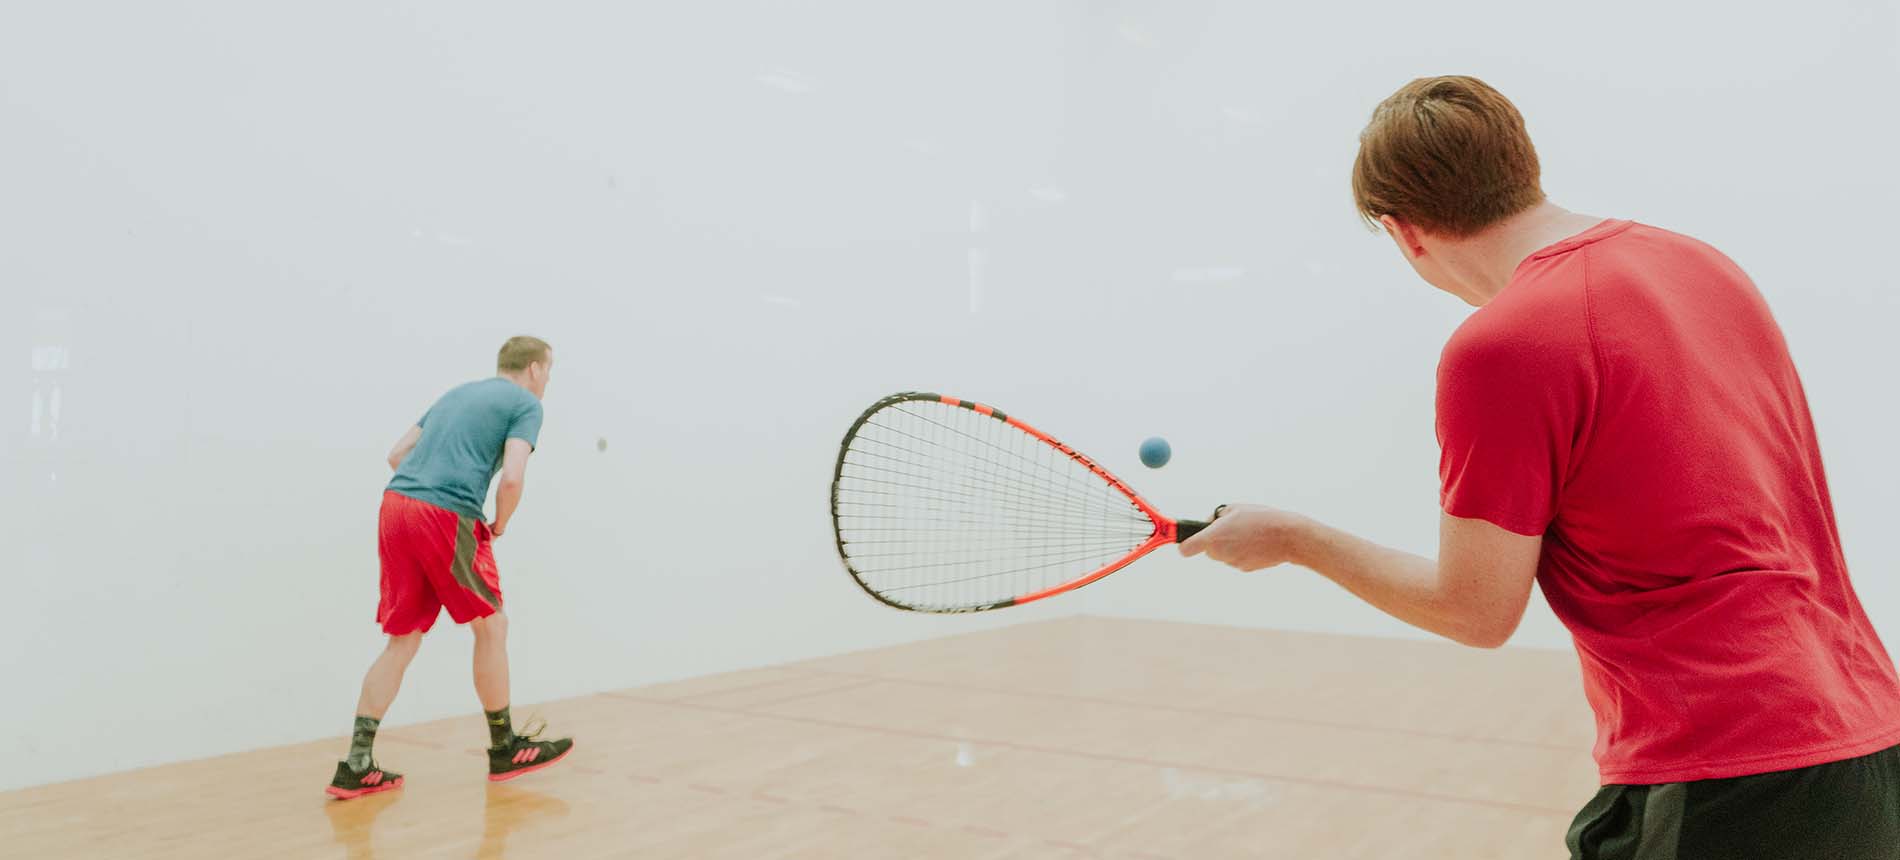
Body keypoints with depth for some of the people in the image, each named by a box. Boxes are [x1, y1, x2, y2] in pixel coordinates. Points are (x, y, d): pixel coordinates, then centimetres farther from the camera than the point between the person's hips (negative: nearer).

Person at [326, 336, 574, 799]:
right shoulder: (525, 404, 3)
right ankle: (505, 749, 20)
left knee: (403, 640, 12)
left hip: (395, 503, 7)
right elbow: (512, 478, -11)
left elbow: (397, 455, 23)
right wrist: (498, 527, 5)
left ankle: (356, 766, 8)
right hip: (447, 518, -7)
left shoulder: (458, 393, 26)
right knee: (491, 625, 9)